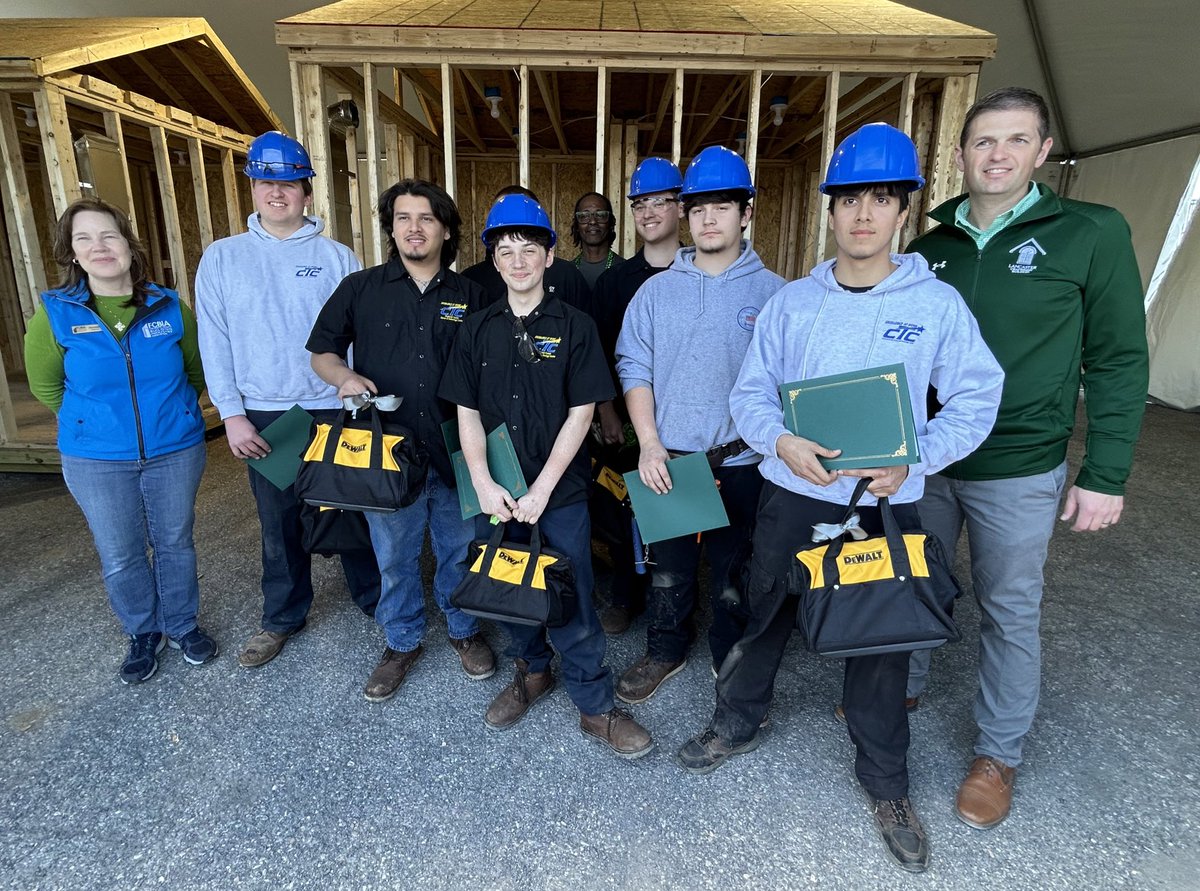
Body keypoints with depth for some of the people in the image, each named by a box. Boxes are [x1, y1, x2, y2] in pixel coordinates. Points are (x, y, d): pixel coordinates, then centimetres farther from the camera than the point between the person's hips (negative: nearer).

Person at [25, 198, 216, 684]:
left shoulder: (169, 307, -6)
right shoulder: (54, 313, -8)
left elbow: (197, 369, 10)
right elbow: (45, 385, 6)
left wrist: (171, 411, 10)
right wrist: (97, 419, 9)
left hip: (175, 451, 0)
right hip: (96, 462, 0)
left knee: (174, 543, 14)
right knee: (119, 557, 10)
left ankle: (181, 625, 34)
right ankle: (143, 634, 33)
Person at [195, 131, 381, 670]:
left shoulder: (337, 257, 1)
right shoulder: (221, 258, 5)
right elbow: (214, 342, 2)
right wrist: (232, 415, -4)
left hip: (334, 409, -1)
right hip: (263, 416, 2)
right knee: (279, 521, 11)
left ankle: (373, 598, 29)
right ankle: (283, 618, 29)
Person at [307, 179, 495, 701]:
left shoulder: (470, 296, 4)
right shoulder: (360, 289, 3)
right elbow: (322, 351, 10)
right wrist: (345, 376, -12)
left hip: (455, 450, 0)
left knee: (460, 549, 14)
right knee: (394, 556, 13)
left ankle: (464, 630, 38)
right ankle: (402, 642, 35)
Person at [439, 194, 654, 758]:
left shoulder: (574, 327, -3)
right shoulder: (477, 331, 5)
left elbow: (580, 413, -7)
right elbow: (467, 413, 3)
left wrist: (542, 488, -13)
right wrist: (483, 483, -10)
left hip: (561, 490, -3)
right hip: (497, 493, 3)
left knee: (571, 602, 3)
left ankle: (595, 707, 21)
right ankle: (532, 672, 41)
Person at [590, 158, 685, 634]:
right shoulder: (613, 280, 7)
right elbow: (597, 353, 6)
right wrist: (607, 412, -2)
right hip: (625, 419, 2)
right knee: (623, 509, 9)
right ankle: (625, 597, 28)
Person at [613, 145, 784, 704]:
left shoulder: (771, 292, -2)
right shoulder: (657, 290, 4)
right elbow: (634, 367, 1)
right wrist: (649, 443, -8)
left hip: (740, 463, -1)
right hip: (666, 460, 2)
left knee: (733, 574, 13)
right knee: (668, 568, 16)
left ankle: (732, 660, 36)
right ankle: (665, 652, 38)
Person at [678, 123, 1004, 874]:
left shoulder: (937, 303, -4)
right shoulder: (792, 302, 1)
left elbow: (976, 400, -1)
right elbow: (751, 393, 2)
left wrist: (913, 460, -17)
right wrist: (782, 441, -18)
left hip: (885, 505, -1)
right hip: (791, 497, 2)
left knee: (881, 641, 12)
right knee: (765, 616, 17)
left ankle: (887, 782, 36)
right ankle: (738, 723, 43)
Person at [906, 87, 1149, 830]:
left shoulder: (1092, 233, -6)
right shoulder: (930, 247, 4)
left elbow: (1119, 362, -6)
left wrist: (1106, 475, -8)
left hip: (1019, 472, -3)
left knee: (1010, 614, 10)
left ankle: (1000, 754, 29)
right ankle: (902, 686, 42)